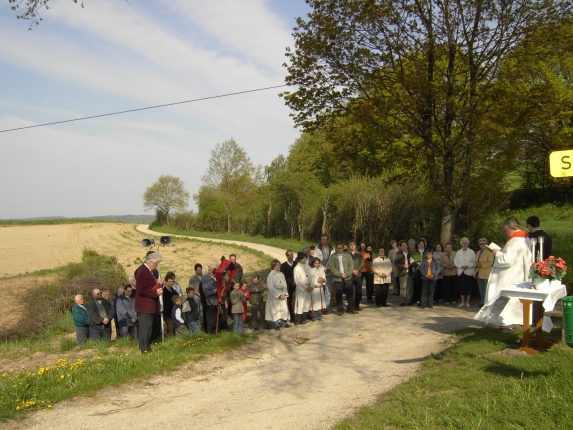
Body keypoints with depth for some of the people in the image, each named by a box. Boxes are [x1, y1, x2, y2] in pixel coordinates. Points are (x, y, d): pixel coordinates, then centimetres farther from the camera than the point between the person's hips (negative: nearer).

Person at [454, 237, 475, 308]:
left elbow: (474, 262, -3)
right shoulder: (458, 252, 11)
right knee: (461, 287, 1)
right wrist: (461, 266, -10)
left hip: (469, 272, -2)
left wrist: (468, 266, -17)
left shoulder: (472, 252, 2)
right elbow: (455, 262, 6)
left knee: (469, 287, 1)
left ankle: (467, 302, 12)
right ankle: (462, 302, 9)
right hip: (461, 272, 2)